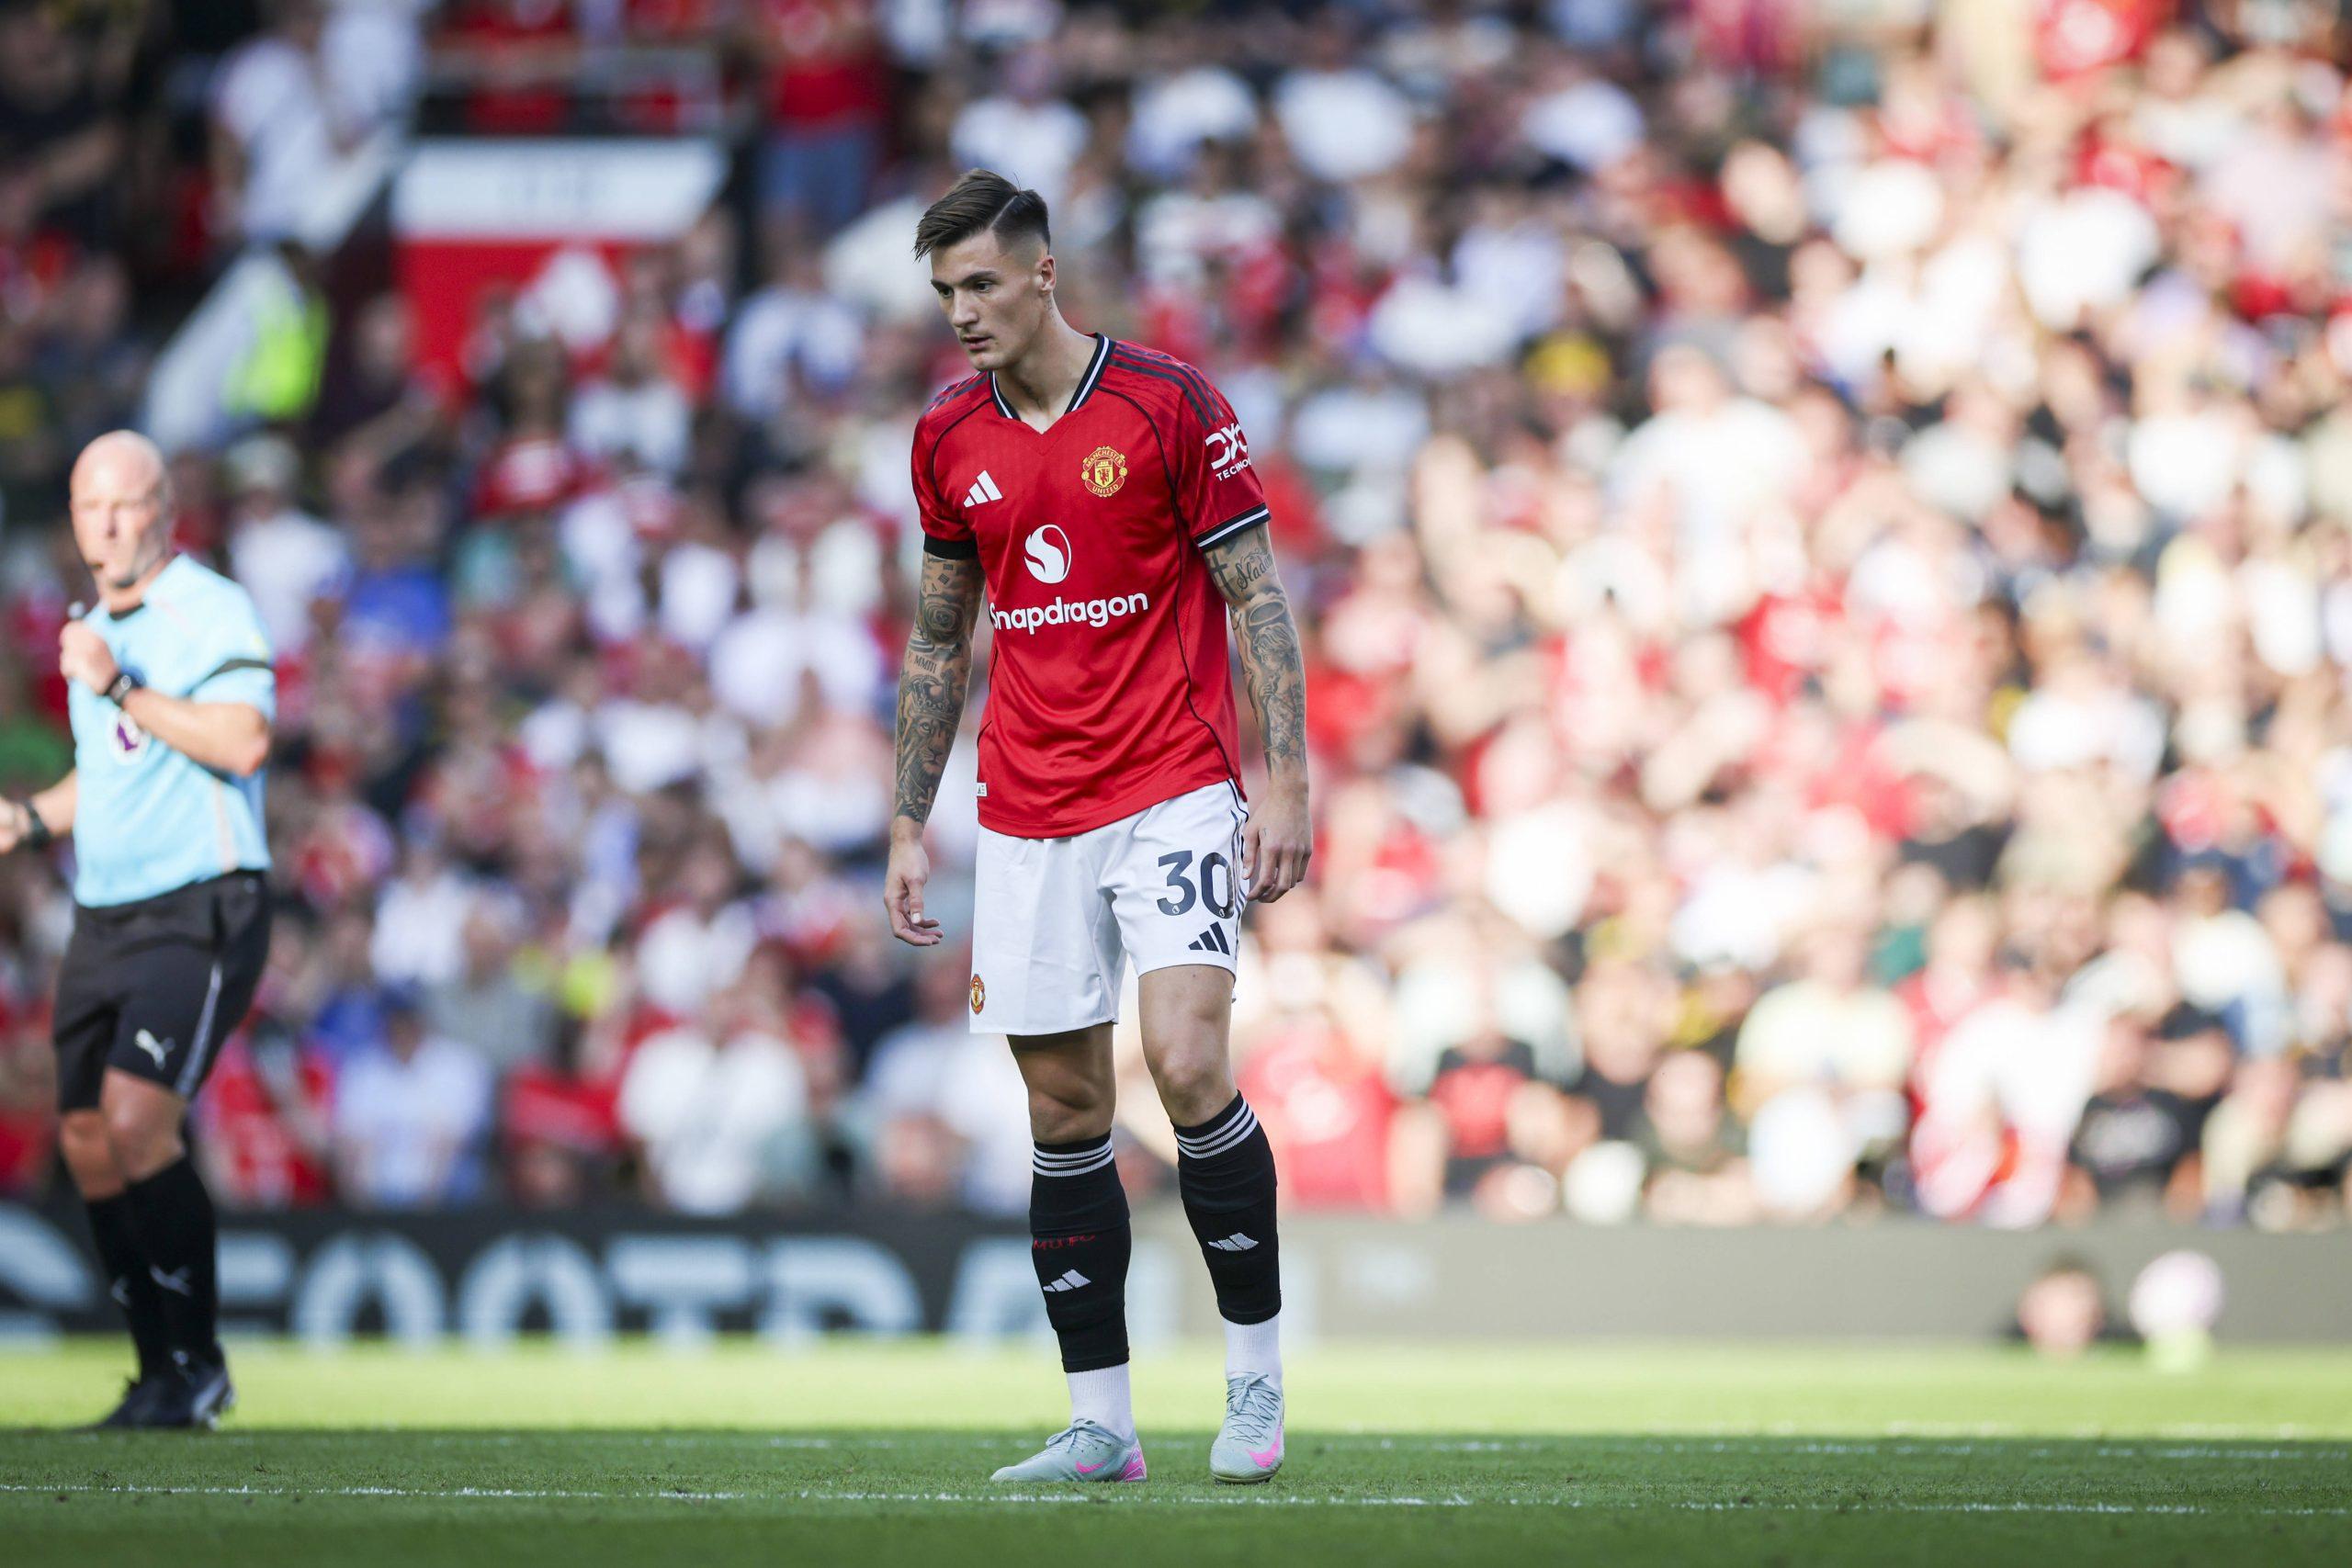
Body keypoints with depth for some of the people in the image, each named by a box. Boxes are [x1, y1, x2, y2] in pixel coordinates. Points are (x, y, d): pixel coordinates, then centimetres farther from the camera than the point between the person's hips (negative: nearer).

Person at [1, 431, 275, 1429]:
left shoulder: (215, 611, -8)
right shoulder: (93, 631, 18)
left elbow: (244, 742, -22)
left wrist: (120, 687, -22)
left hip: (199, 907, -8)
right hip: (103, 920, 8)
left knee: (136, 1115, -22)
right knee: (87, 1143, 3)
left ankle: (197, 1359, -13)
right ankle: (164, 1375, 11)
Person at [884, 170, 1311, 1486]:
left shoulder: (1168, 404, -6)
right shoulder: (948, 441, 8)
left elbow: (1258, 598, -4)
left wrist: (1287, 784, -11)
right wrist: (909, 824, 12)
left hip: (1175, 793, -4)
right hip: (1026, 820, 4)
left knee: (1187, 1061, -18)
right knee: (1066, 1108, 3)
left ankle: (1258, 1370, -4)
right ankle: (1101, 1423, 8)